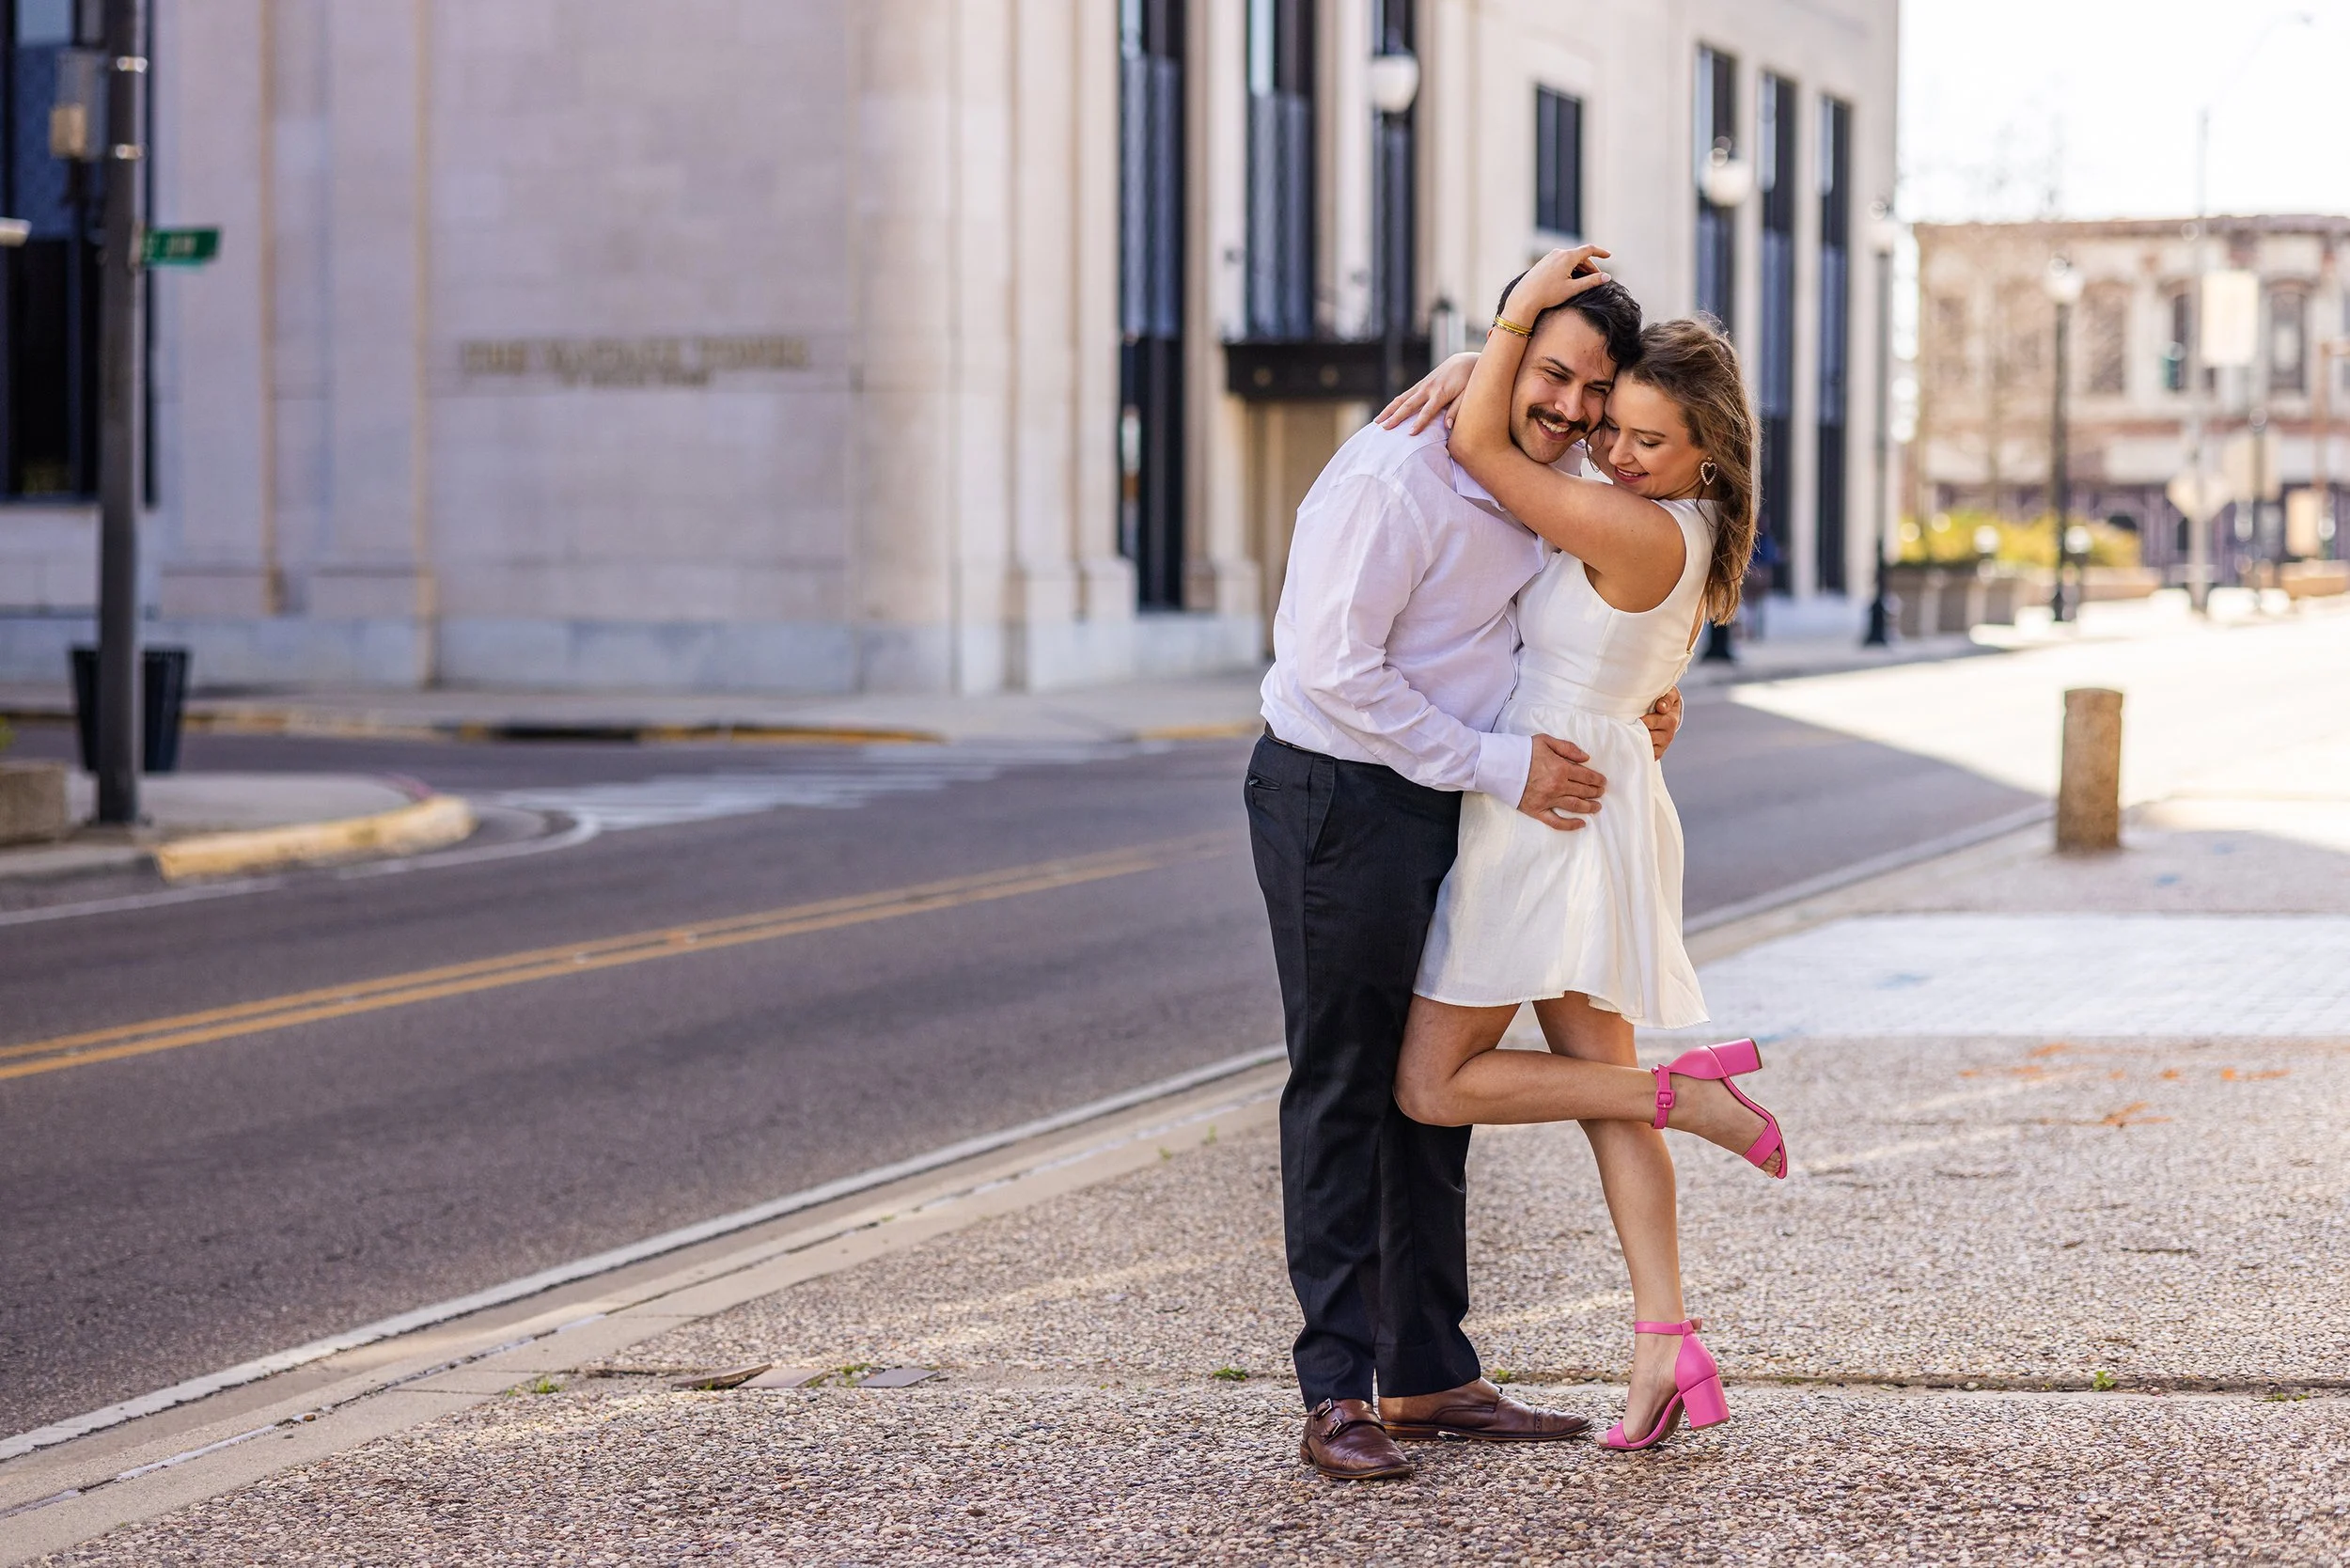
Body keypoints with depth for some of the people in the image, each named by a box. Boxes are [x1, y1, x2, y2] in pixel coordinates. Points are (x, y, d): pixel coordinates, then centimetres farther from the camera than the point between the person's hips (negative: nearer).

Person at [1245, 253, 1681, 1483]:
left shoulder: (1536, 483, 8)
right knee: (1341, 1091, -5)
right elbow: (1338, 670, -23)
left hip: (1438, 803, 9)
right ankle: (1336, 1396, -1)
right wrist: (1498, 765, -19)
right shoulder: (1396, 478, -20)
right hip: (1337, 794, -9)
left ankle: (1428, 1376, 21)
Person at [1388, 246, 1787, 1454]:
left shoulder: (1638, 532, -22)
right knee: (1598, 1091, 9)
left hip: (1544, 807, -10)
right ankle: (1665, 1343, 3)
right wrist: (1472, 368, -2)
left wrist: (1520, 313, -16)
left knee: (1433, 1084, 0)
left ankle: (1688, 1093, -6)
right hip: (1594, 800, 10)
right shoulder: (1678, 522, 5)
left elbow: (1477, 450, -20)